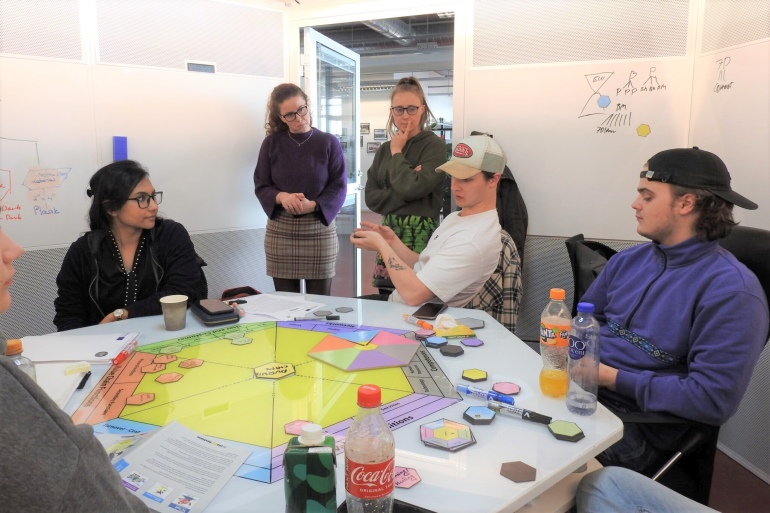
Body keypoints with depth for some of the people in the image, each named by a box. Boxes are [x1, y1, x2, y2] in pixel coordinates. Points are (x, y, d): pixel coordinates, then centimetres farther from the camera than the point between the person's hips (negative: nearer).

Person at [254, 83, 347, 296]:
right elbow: (261, 186, 3)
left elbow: (339, 188, -2)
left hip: (319, 230, -1)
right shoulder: (271, 143, 2)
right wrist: (281, 197, -18)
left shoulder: (329, 143, -1)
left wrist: (312, 205, -20)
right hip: (280, 232, 1)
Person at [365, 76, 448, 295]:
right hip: (389, 233, 6)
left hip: (421, 235, -5)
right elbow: (371, 197, 4)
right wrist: (402, 194, -11)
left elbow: (412, 187, -18)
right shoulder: (384, 149, 14)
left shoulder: (434, 144, -4)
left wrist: (397, 154, -4)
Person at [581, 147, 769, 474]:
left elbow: (713, 400, -18)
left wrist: (616, 379, -16)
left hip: (641, 424, -7)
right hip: (579, 386, 7)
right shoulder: (628, 260, 9)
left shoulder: (730, 289, -14)